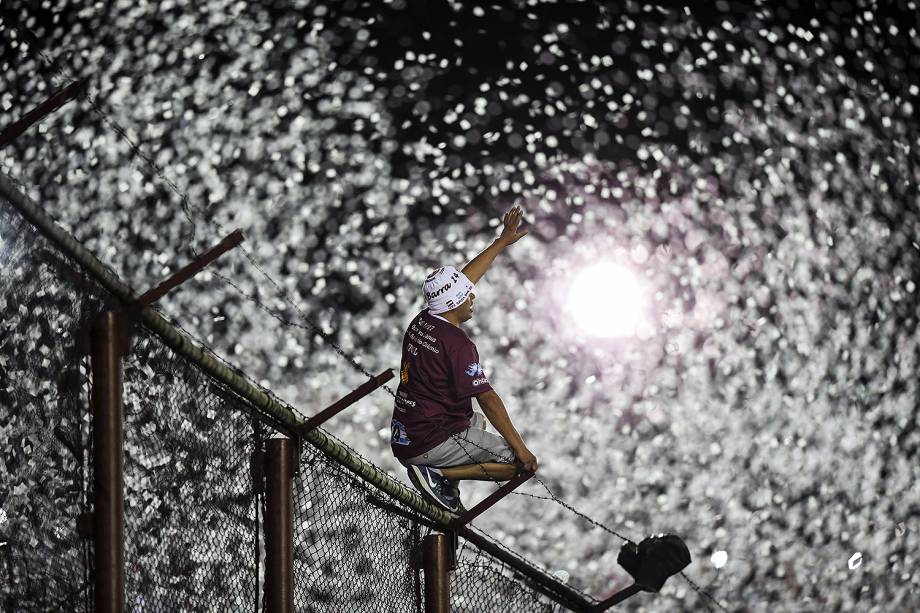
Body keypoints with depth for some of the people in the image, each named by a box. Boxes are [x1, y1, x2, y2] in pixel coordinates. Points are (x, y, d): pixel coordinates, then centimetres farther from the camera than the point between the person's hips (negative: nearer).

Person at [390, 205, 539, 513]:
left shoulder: (420, 322, 5)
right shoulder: (457, 343, -19)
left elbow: (462, 279, 18)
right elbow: (487, 398, -19)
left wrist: (502, 242, 25)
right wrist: (520, 448, -15)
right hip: (433, 445, -9)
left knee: (477, 422, 36)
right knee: (521, 464, -6)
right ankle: (440, 474, -9)